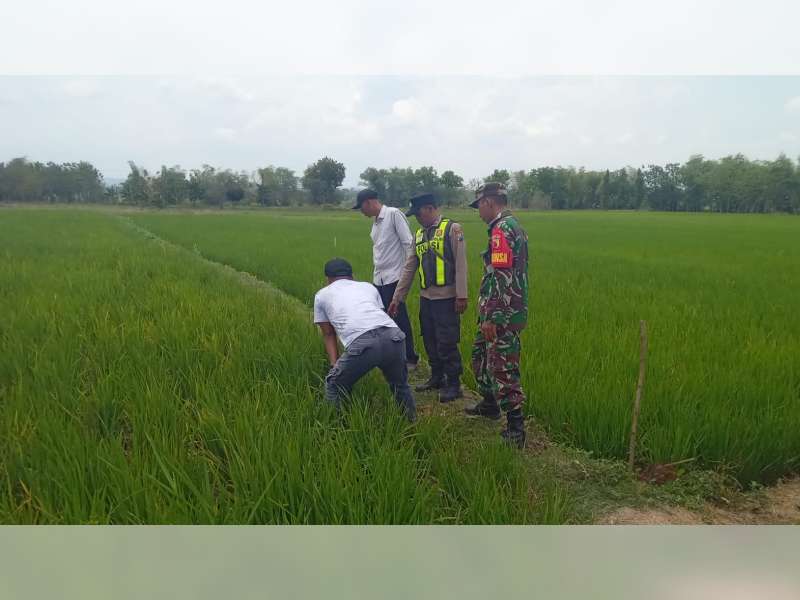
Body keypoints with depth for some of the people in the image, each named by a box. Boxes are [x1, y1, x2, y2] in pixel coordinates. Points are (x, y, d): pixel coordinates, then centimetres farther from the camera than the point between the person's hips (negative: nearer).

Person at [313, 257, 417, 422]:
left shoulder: (322, 295, 29)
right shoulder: (368, 286, 34)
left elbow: (328, 334, 28)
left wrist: (335, 365, 29)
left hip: (362, 343, -4)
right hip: (394, 336, 4)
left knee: (334, 387, 22)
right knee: (400, 384, 31)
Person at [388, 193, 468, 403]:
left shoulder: (452, 229, -5)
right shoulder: (419, 234, 15)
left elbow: (460, 264, -11)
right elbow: (409, 268, 15)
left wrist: (461, 295, -17)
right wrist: (397, 298, 13)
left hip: (446, 298, -7)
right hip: (426, 297, 7)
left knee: (447, 343, -3)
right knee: (430, 340, 14)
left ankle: (453, 384, 10)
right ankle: (437, 377, 29)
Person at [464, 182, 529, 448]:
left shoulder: (501, 230, -17)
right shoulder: (513, 226, 16)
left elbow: (501, 278, -25)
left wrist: (492, 318, -23)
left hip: (501, 315, -11)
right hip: (510, 310, 11)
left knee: (502, 369, -6)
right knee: (481, 355, 24)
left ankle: (516, 428, 2)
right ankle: (490, 403, 39)